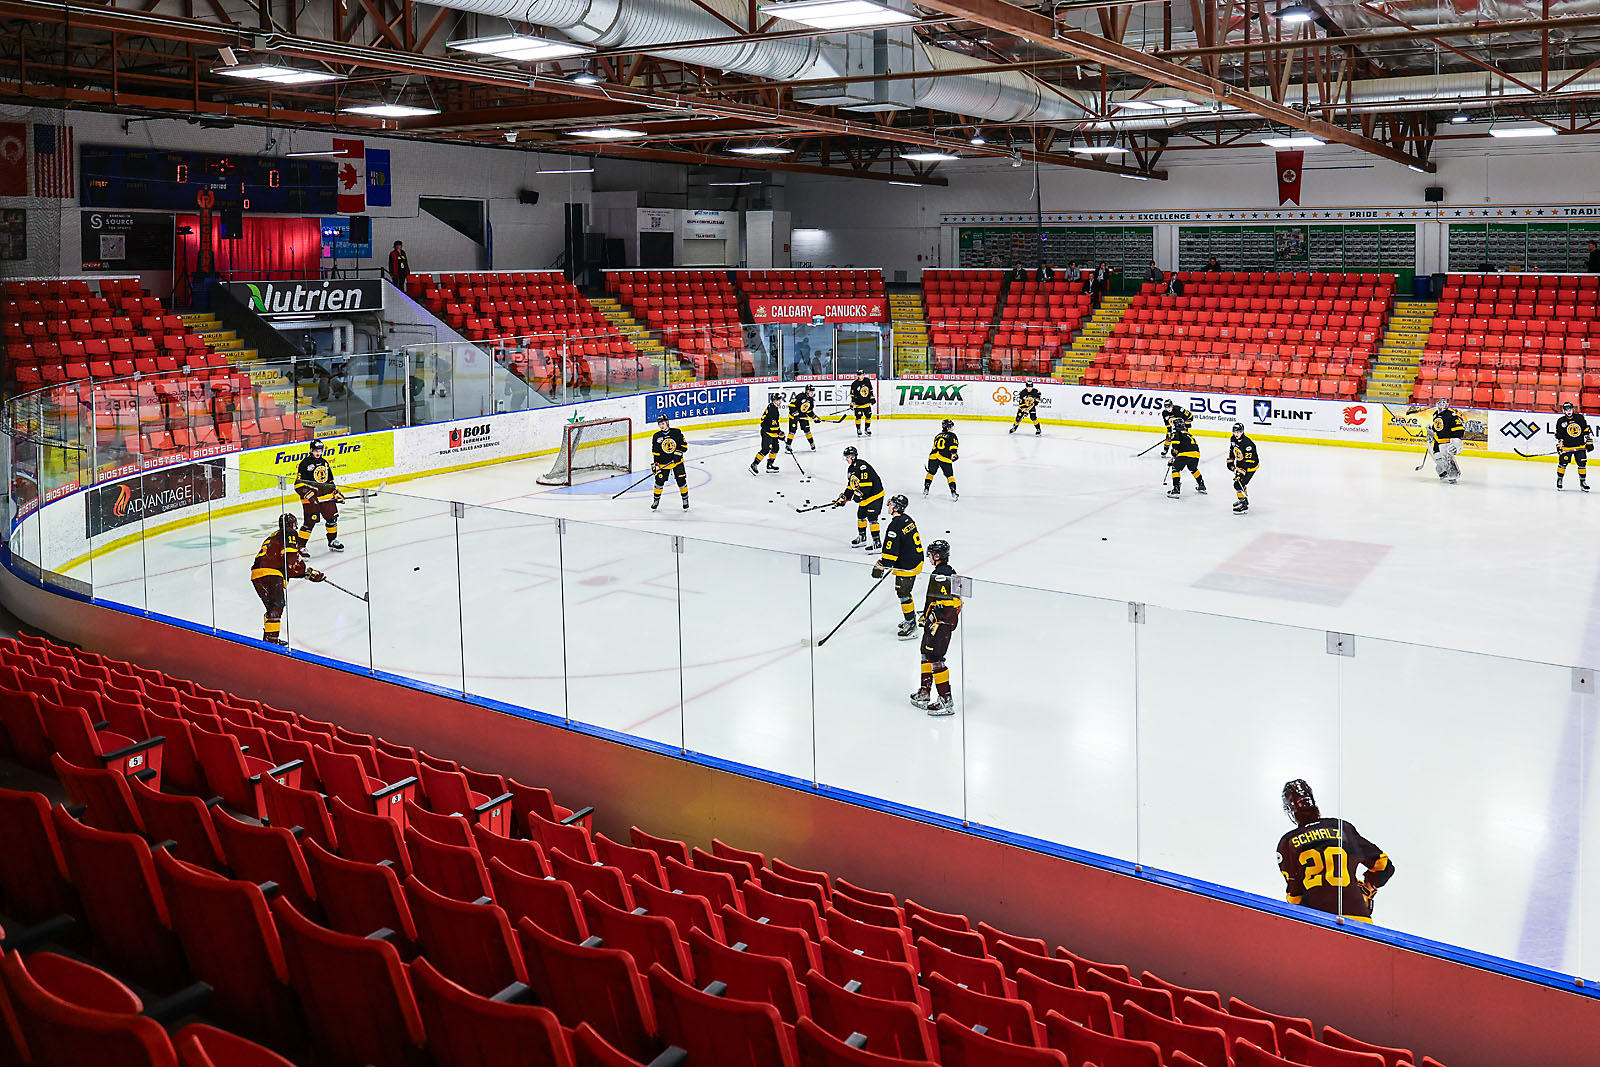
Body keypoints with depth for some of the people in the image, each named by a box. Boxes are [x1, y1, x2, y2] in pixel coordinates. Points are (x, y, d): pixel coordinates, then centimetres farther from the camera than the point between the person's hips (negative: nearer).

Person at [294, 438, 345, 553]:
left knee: (332, 518, 10)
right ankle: (301, 546, -6)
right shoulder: (305, 464, -8)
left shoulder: (324, 462, 14)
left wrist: (336, 492, 16)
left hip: (326, 496, 7)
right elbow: (299, 484, -11)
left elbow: (330, 480, 24)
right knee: (310, 522, -11)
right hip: (310, 498, -6)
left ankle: (333, 541, 29)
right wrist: (308, 494, -21)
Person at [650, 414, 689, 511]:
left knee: (681, 481, -4)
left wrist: (679, 453, -15)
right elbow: (655, 452, 1)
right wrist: (655, 464, -6)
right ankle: (656, 500, 18)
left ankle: (685, 499, 14)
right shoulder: (657, 436, -3)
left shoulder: (677, 432, -5)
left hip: (677, 461, -1)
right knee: (659, 481, -2)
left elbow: (684, 445, 0)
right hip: (663, 463, 1)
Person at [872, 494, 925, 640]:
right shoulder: (908, 520, 7)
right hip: (917, 560, 10)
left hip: (907, 567, -10)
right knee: (903, 591, 21)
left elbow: (890, 550, -23)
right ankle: (911, 619, 32)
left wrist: (881, 566, -17)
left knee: (903, 594, -2)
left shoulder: (895, 526, -23)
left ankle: (911, 625, 3)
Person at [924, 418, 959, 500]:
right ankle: (953, 492, 2)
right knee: (950, 475, 7)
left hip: (933, 456, 4)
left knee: (931, 473, 23)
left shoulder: (937, 436, 25)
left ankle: (926, 489, 22)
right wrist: (953, 454, -10)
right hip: (945, 459, -4)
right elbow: (953, 445, -9)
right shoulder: (951, 435, 7)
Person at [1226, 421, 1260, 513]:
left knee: (1239, 484, -16)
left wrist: (1241, 472, -35)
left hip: (1250, 465, -9)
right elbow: (1232, 449, 16)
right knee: (1239, 482, 21)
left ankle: (1244, 506, -10)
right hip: (1240, 464, 9)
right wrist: (1230, 461, 12)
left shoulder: (1247, 444, -32)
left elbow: (1248, 461, -32)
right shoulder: (1234, 439, -5)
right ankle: (1244, 499, 42)